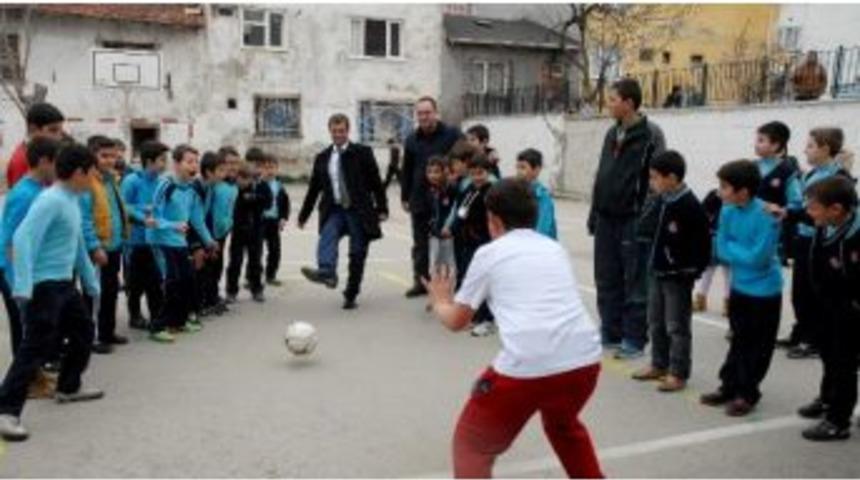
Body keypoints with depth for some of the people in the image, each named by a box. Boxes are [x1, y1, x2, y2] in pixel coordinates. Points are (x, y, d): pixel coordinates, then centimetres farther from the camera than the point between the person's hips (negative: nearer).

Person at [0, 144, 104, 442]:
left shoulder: (72, 201, 11)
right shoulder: (50, 201, -18)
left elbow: (78, 245, 23)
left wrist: (92, 282, 29)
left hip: (65, 283, 10)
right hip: (45, 286, -10)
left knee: (83, 330, 20)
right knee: (36, 347, -9)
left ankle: (69, 387, 36)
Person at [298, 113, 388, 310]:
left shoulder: (362, 152, 1)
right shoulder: (322, 157, 11)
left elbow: (376, 182, 0)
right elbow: (314, 188, 15)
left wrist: (382, 209, -6)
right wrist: (304, 215, 15)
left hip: (359, 211, -2)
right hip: (335, 210, 2)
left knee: (357, 254, 0)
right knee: (326, 239, -27)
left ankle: (351, 295, 10)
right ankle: (327, 272, -47)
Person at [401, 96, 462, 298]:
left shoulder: (452, 135, -5)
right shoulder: (412, 140, 9)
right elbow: (407, 170, 14)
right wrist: (405, 196, 12)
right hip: (419, 200, 4)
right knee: (420, 243, 11)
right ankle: (420, 280, 22)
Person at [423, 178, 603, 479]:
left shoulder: (489, 253, 11)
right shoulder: (555, 249, 24)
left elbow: (457, 321, 20)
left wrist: (439, 301, 42)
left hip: (527, 367, -5)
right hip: (584, 360, 5)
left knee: (471, 446, 17)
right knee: (563, 425, 38)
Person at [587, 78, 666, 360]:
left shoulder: (650, 133, -8)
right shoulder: (612, 134, 14)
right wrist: (594, 212, 15)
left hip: (633, 219, -7)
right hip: (607, 218, 7)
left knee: (635, 281, 1)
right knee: (607, 279, 12)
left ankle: (634, 339, 8)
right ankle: (611, 332, 22)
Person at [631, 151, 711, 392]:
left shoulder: (690, 206, -20)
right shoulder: (662, 201, 6)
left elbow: (702, 243, -17)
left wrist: (692, 271, -16)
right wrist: (652, 263, 12)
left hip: (678, 277, -9)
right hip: (657, 272, 9)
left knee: (677, 326, 1)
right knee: (655, 322, 18)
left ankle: (678, 373, 11)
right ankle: (659, 365, 31)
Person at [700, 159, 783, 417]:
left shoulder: (767, 215, -24)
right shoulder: (727, 211, -5)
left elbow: (758, 256, -25)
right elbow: (722, 250, -1)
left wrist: (732, 248, -13)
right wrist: (742, 254, -17)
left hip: (764, 290, -6)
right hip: (739, 286, 6)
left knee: (757, 347, 7)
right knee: (738, 340, 18)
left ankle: (747, 394, 19)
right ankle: (730, 386, 30)